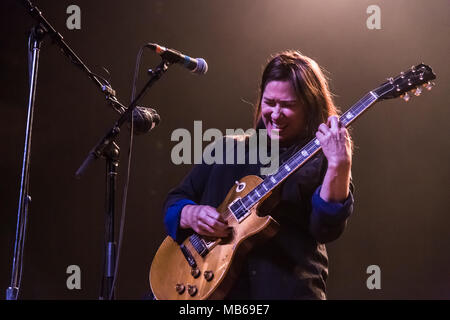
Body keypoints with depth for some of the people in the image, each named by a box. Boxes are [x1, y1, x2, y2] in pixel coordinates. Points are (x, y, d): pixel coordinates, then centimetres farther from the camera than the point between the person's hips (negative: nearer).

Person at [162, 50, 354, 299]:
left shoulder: (318, 161, 4)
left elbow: (327, 228, -12)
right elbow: (174, 201, 16)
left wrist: (339, 166, -24)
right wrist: (191, 214, -5)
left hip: (286, 287, -4)